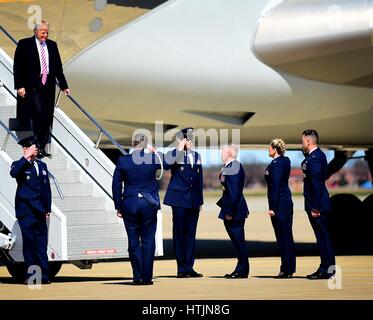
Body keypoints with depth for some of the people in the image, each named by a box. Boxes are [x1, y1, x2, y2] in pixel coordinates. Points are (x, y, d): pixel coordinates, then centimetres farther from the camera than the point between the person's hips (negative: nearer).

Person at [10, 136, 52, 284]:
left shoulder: (42, 165, 18)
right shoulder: (19, 165, 3)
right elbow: (13, 173, -22)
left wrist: (47, 208, 13)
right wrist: (26, 159, -17)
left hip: (40, 211, 5)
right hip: (26, 210, -5)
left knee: (41, 243, 3)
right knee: (29, 242, -5)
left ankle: (43, 276, 4)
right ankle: (30, 276, -1)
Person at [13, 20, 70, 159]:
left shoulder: (52, 45, 14)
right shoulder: (24, 44, 0)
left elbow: (58, 67, 18)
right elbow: (18, 67, -3)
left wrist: (64, 86, 14)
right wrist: (20, 86, -11)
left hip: (48, 86, 5)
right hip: (33, 87, -5)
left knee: (47, 118, 2)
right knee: (38, 114, -16)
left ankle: (42, 148, 7)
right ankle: (37, 146, -8)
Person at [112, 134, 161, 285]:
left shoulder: (123, 161, -3)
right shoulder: (153, 159, -4)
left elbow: (116, 185, 0)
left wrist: (118, 207, 7)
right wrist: (154, 152, 30)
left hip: (129, 204, 0)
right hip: (149, 204, 0)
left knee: (133, 241, 5)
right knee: (148, 240, 5)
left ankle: (137, 277, 4)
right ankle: (147, 277, 2)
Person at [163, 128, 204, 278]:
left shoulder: (196, 156, 15)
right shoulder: (173, 154, -2)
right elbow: (166, 165, -26)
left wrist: (200, 200, 15)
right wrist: (180, 150, -24)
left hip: (194, 200, 5)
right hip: (179, 199, -5)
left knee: (191, 234, 7)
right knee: (179, 233, -2)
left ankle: (189, 267, 11)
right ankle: (181, 268, 3)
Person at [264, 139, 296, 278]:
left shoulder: (275, 164, -17)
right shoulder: (286, 160, 9)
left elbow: (275, 186, -19)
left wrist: (272, 208, -18)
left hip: (279, 204, -9)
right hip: (287, 201, 9)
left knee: (283, 237, -4)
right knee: (288, 236, 13)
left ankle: (286, 270, 0)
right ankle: (290, 268, 18)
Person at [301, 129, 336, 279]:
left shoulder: (314, 158, -19)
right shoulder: (318, 154, 13)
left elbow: (316, 184, -22)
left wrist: (315, 207, -21)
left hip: (316, 204, -10)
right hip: (317, 203, 10)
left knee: (322, 235, -5)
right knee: (322, 235, 14)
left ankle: (327, 269, -1)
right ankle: (327, 267, 20)